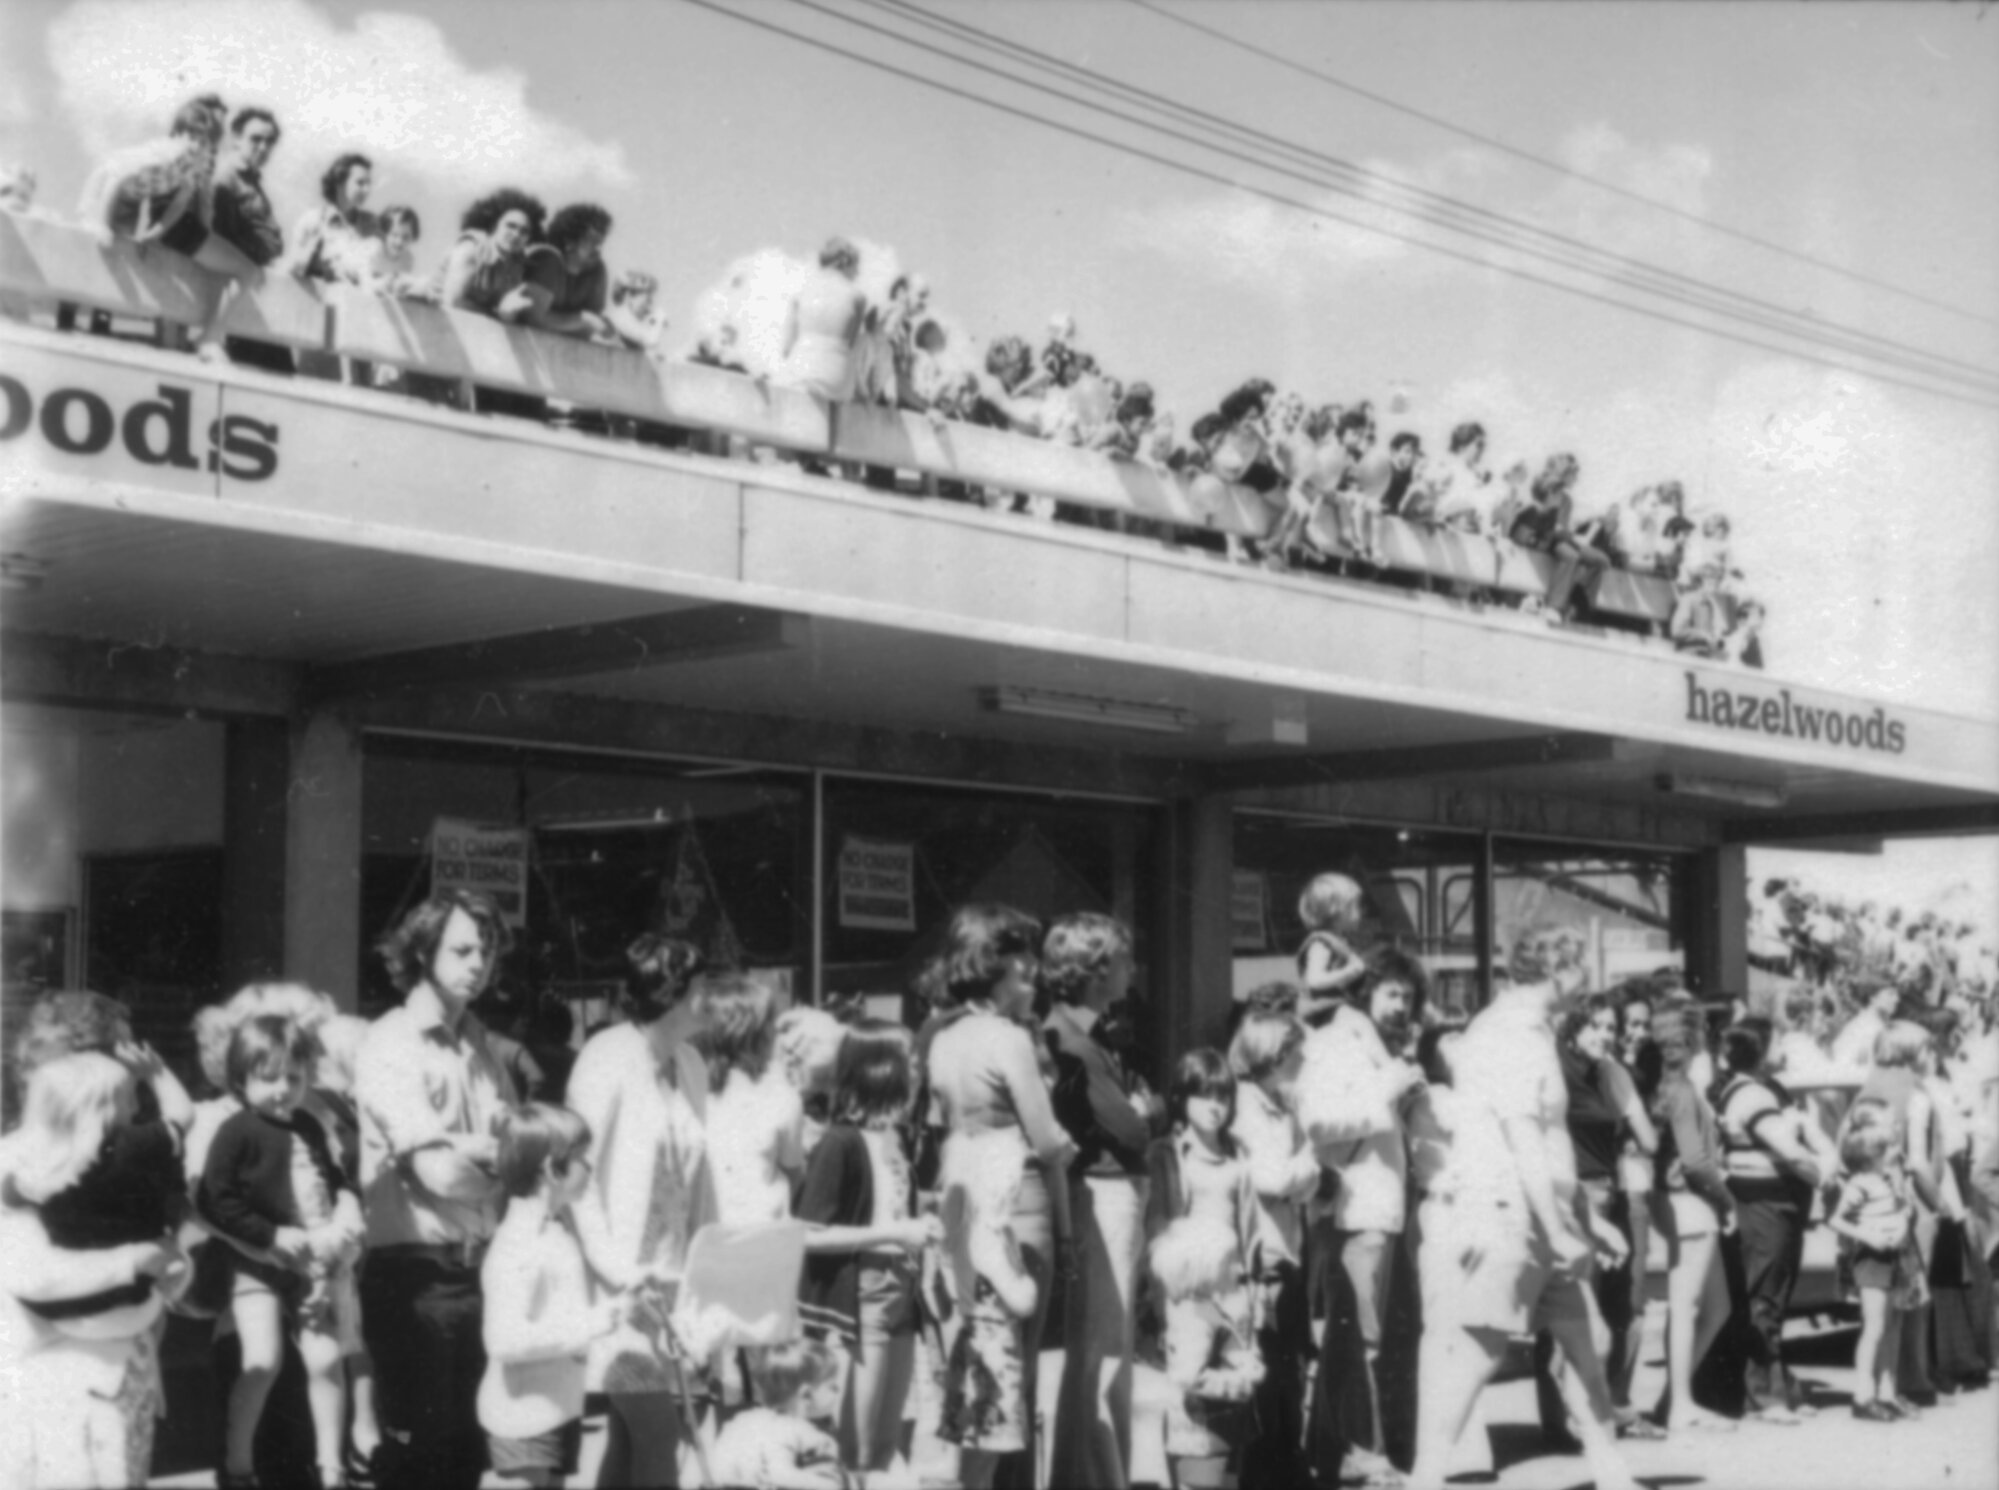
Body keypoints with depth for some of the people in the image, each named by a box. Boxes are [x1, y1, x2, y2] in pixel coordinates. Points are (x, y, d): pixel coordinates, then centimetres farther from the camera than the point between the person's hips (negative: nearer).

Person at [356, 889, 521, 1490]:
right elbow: (439, 1171, -15)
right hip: (416, 1271, -6)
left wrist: (468, 1146, -12)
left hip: (479, 1266, 6)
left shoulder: (477, 1042, 13)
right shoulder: (392, 1046, -8)